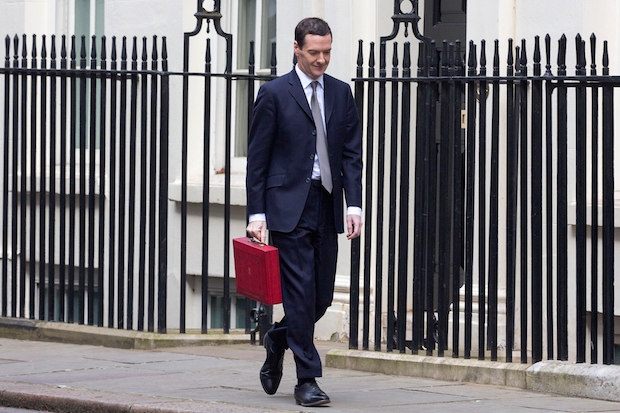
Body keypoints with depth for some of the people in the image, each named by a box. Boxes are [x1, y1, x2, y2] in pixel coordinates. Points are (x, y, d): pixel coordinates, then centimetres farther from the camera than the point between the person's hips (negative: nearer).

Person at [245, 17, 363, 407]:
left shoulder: (341, 93, 11)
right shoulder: (274, 93, -2)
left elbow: (352, 154, 10)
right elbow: (258, 158, -2)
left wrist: (354, 203, -2)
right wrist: (257, 213, -7)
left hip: (327, 207, 5)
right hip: (288, 206, -5)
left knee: (322, 296, 8)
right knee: (301, 293, -8)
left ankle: (277, 340, 36)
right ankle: (307, 379, -2)